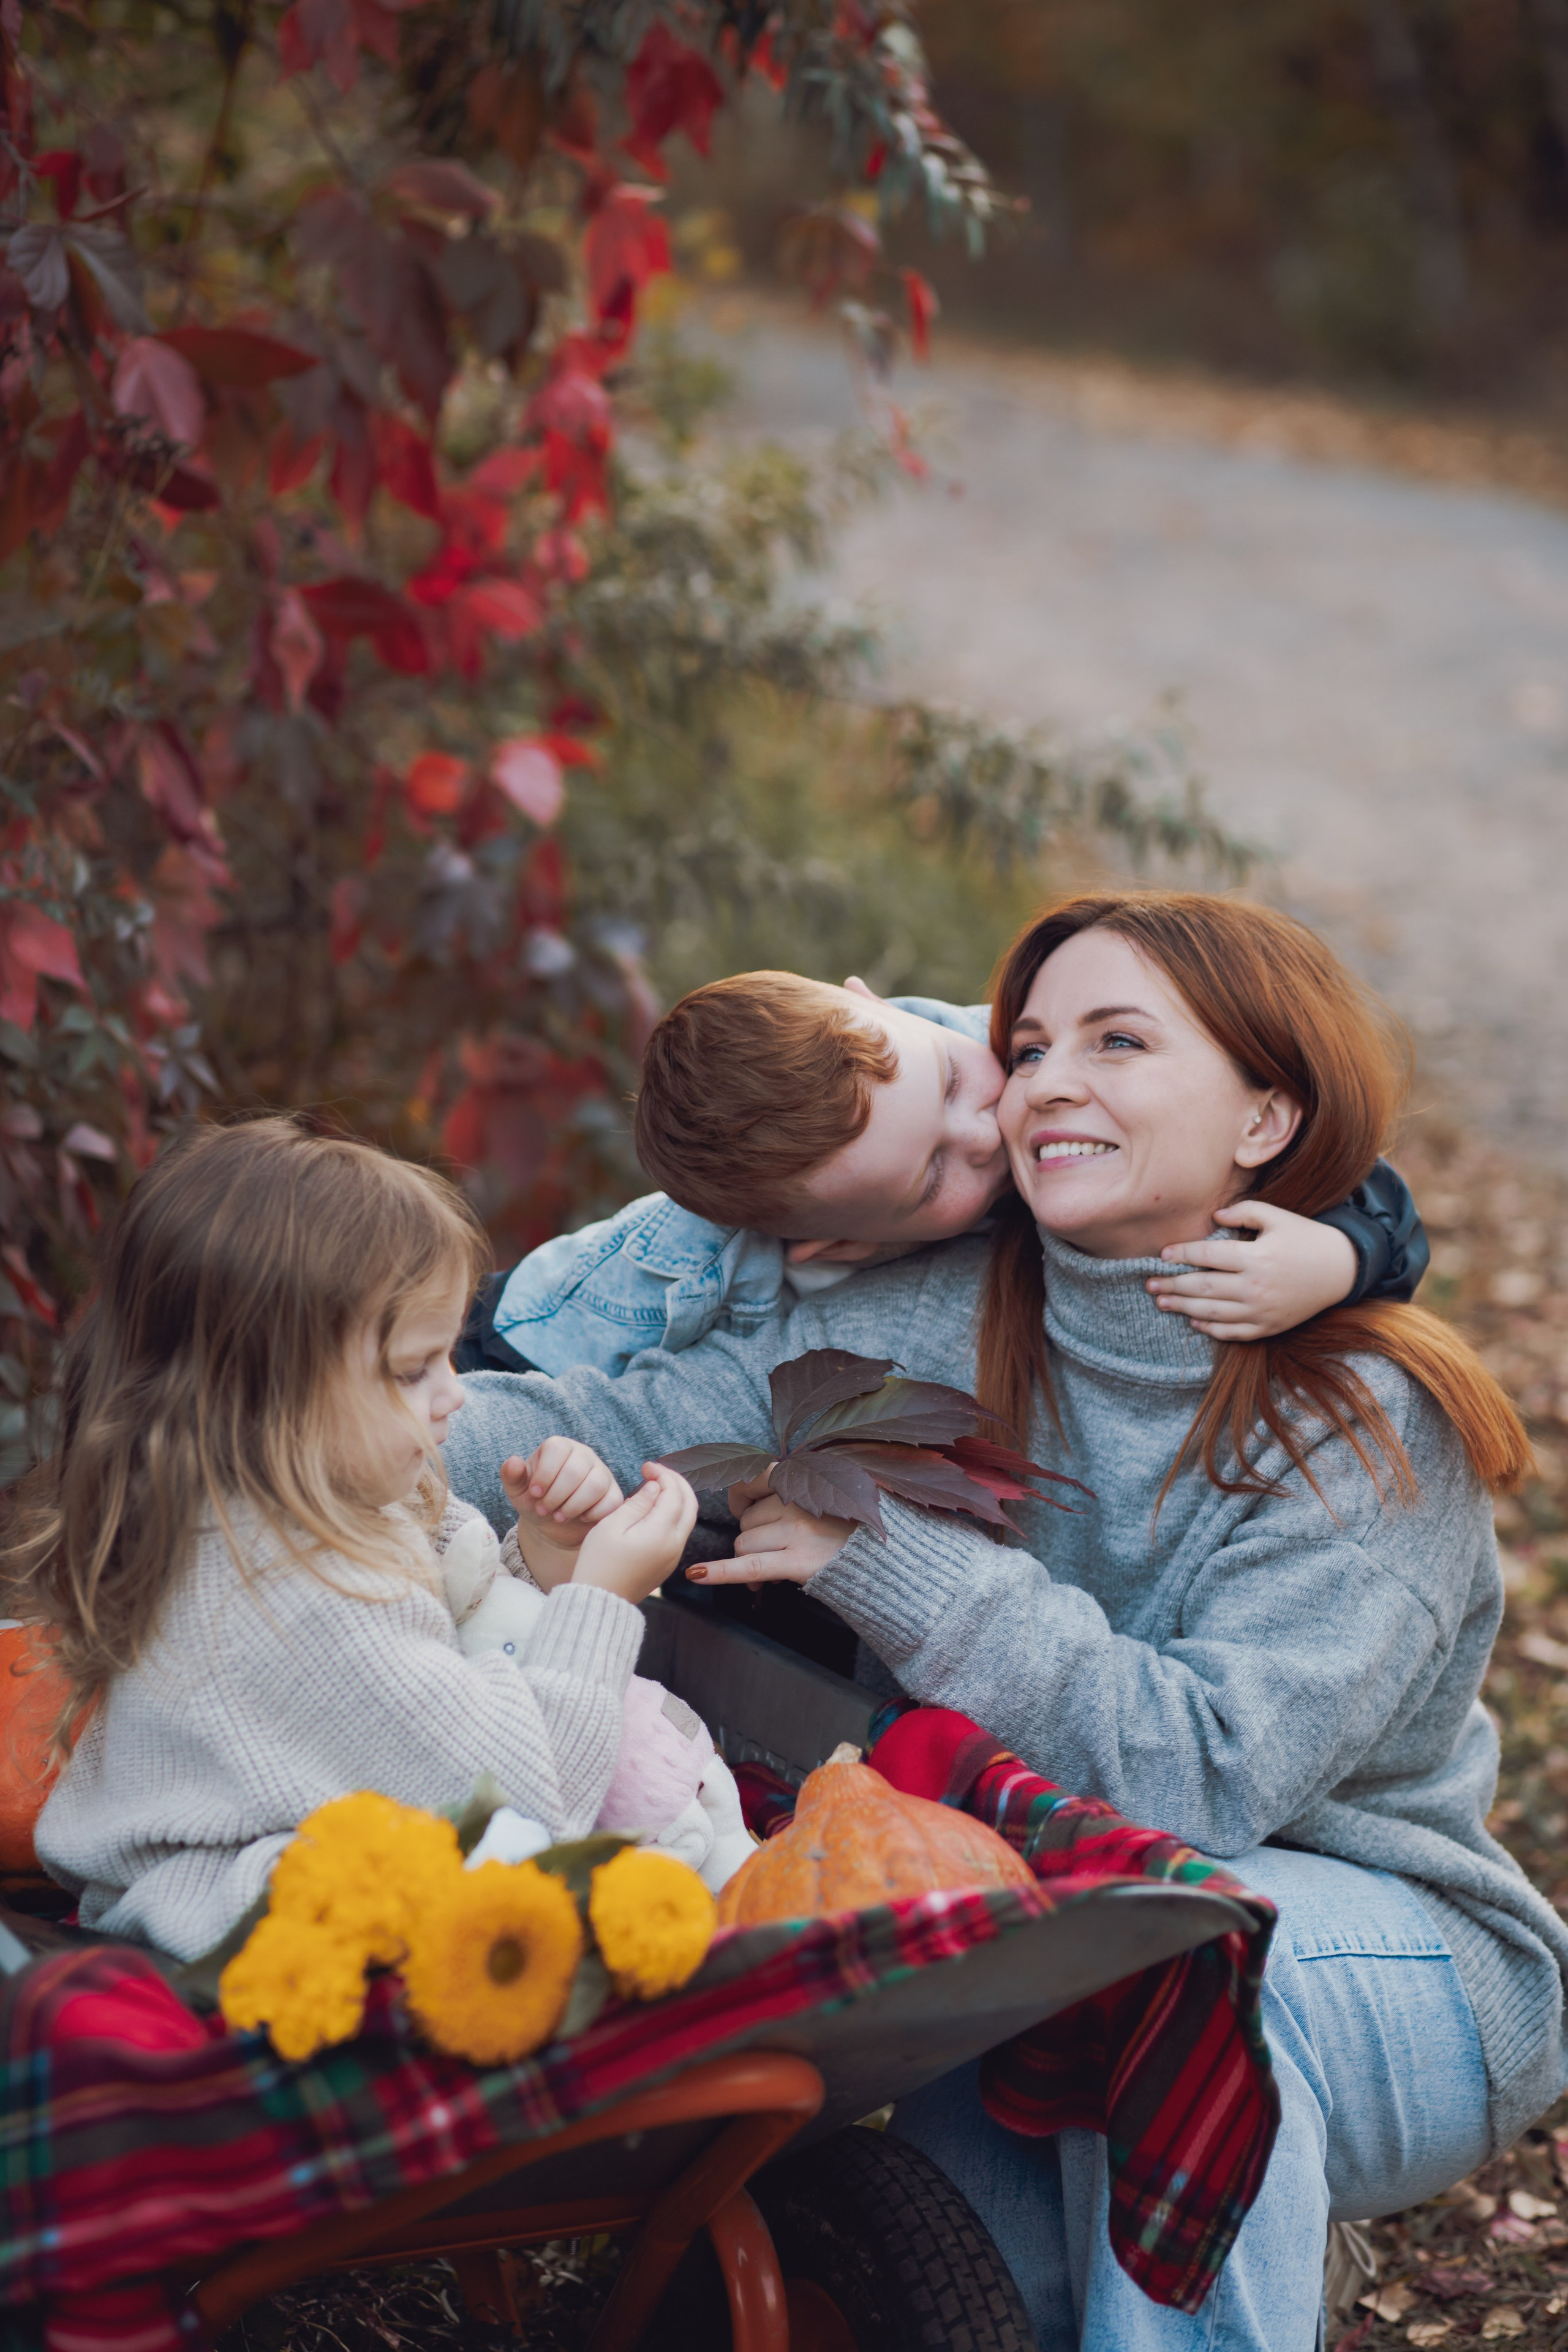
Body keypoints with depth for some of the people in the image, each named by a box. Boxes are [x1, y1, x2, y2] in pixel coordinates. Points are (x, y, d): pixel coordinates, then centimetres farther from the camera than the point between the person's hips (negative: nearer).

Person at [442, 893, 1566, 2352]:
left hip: (1380, 1968, -4)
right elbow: (641, 1424, -13)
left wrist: (890, 1558, -29)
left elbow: (1206, 1764, -27)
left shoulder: (1372, 1425, -17)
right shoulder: (936, 1328, -4)